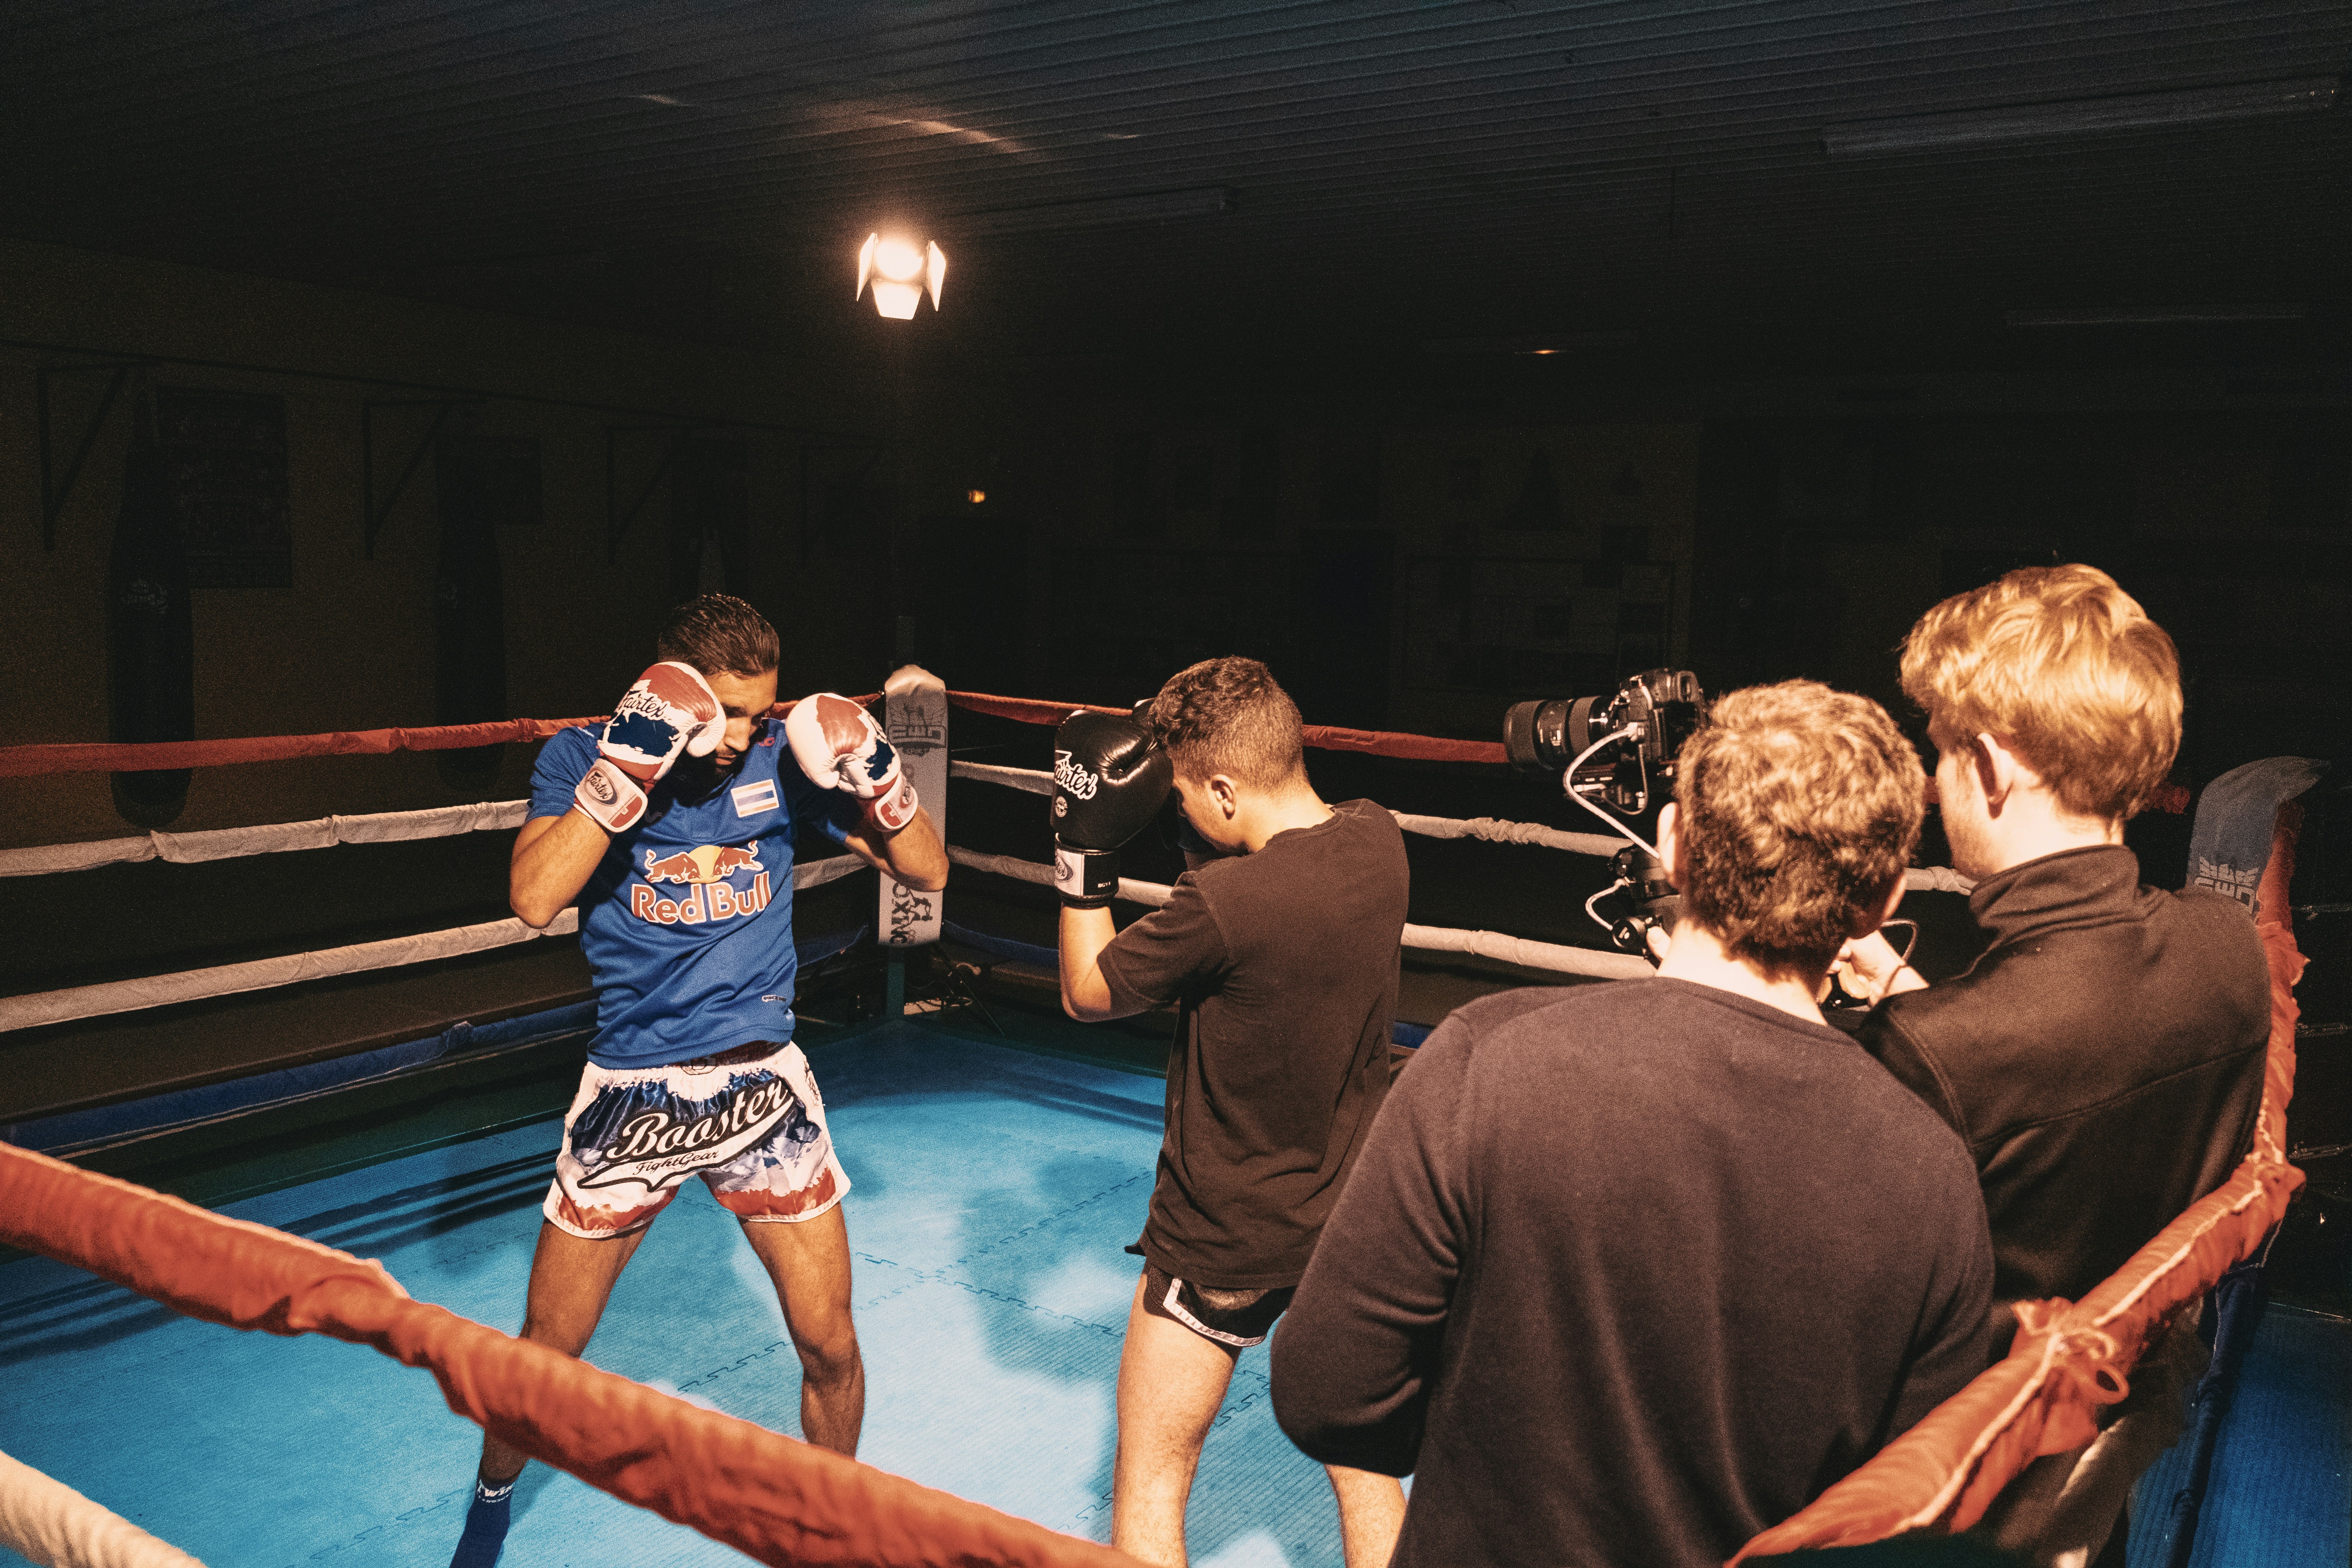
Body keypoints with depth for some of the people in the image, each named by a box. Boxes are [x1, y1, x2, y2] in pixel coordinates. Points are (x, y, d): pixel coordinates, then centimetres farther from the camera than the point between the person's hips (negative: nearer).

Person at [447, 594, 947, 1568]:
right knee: (547, 1350, 12)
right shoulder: (582, 756, -8)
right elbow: (534, 900, -25)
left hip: (765, 1085, 1)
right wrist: (629, 767, -30)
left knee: (829, 1345, 6)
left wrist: (875, 774, -18)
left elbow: (926, 873, -2)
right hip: (631, 1095, -1)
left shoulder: (784, 757, -4)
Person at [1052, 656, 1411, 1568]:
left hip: (1227, 1237, -6)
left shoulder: (1223, 904, -29)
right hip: (1353, 1216, 7)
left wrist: (1085, 846, -9)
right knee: (1363, 1469, 23)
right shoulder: (1378, 842, -10)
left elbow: (1086, 992, -13)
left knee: (1149, 1485, 14)